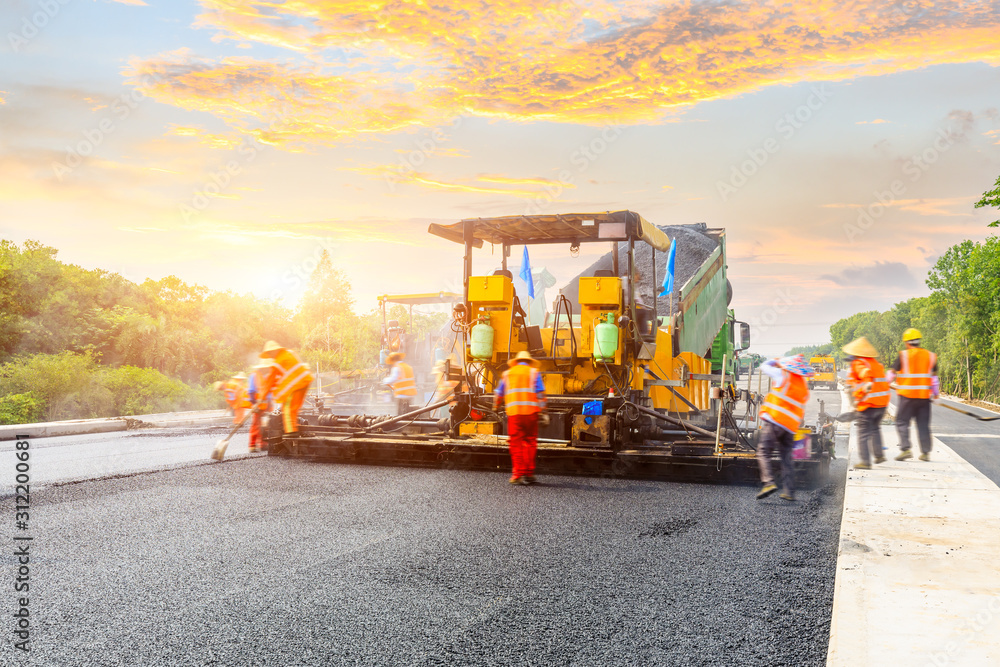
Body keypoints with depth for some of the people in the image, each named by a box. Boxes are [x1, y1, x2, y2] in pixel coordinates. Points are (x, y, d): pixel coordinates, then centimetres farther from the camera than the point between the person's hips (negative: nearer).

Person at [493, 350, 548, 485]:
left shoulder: (507, 373, 16)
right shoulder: (534, 372, 10)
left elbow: (498, 393, 19)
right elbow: (540, 393, 0)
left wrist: (496, 407, 35)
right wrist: (542, 412, -1)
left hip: (513, 412, 1)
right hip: (530, 411, -1)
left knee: (516, 444, 3)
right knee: (530, 442, 6)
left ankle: (519, 474, -1)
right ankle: (529, 474, 5)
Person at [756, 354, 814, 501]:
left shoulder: (783, 375, -1)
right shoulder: (804, 387, 18)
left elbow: (764, 367, 12)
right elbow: (801, 411, 21)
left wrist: (774, 361, 27)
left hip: (775, 420, -7)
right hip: (791, 426, 7)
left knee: (763, 452, -7)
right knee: (787, 458, 12)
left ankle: (769, 482, -24)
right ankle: (789, 492, 8)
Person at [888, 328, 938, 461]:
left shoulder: (903, 356, -6)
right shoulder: (930, 356, 6)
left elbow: (893, 374, 0)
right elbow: (934, 377, 11)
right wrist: (936, 393, 20)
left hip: (907, 396, -4)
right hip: (924, 396, 4)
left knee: (902, 422, 2)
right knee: (923, 424, 9)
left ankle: (905, 449, -9)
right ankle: (925, 452, 9)